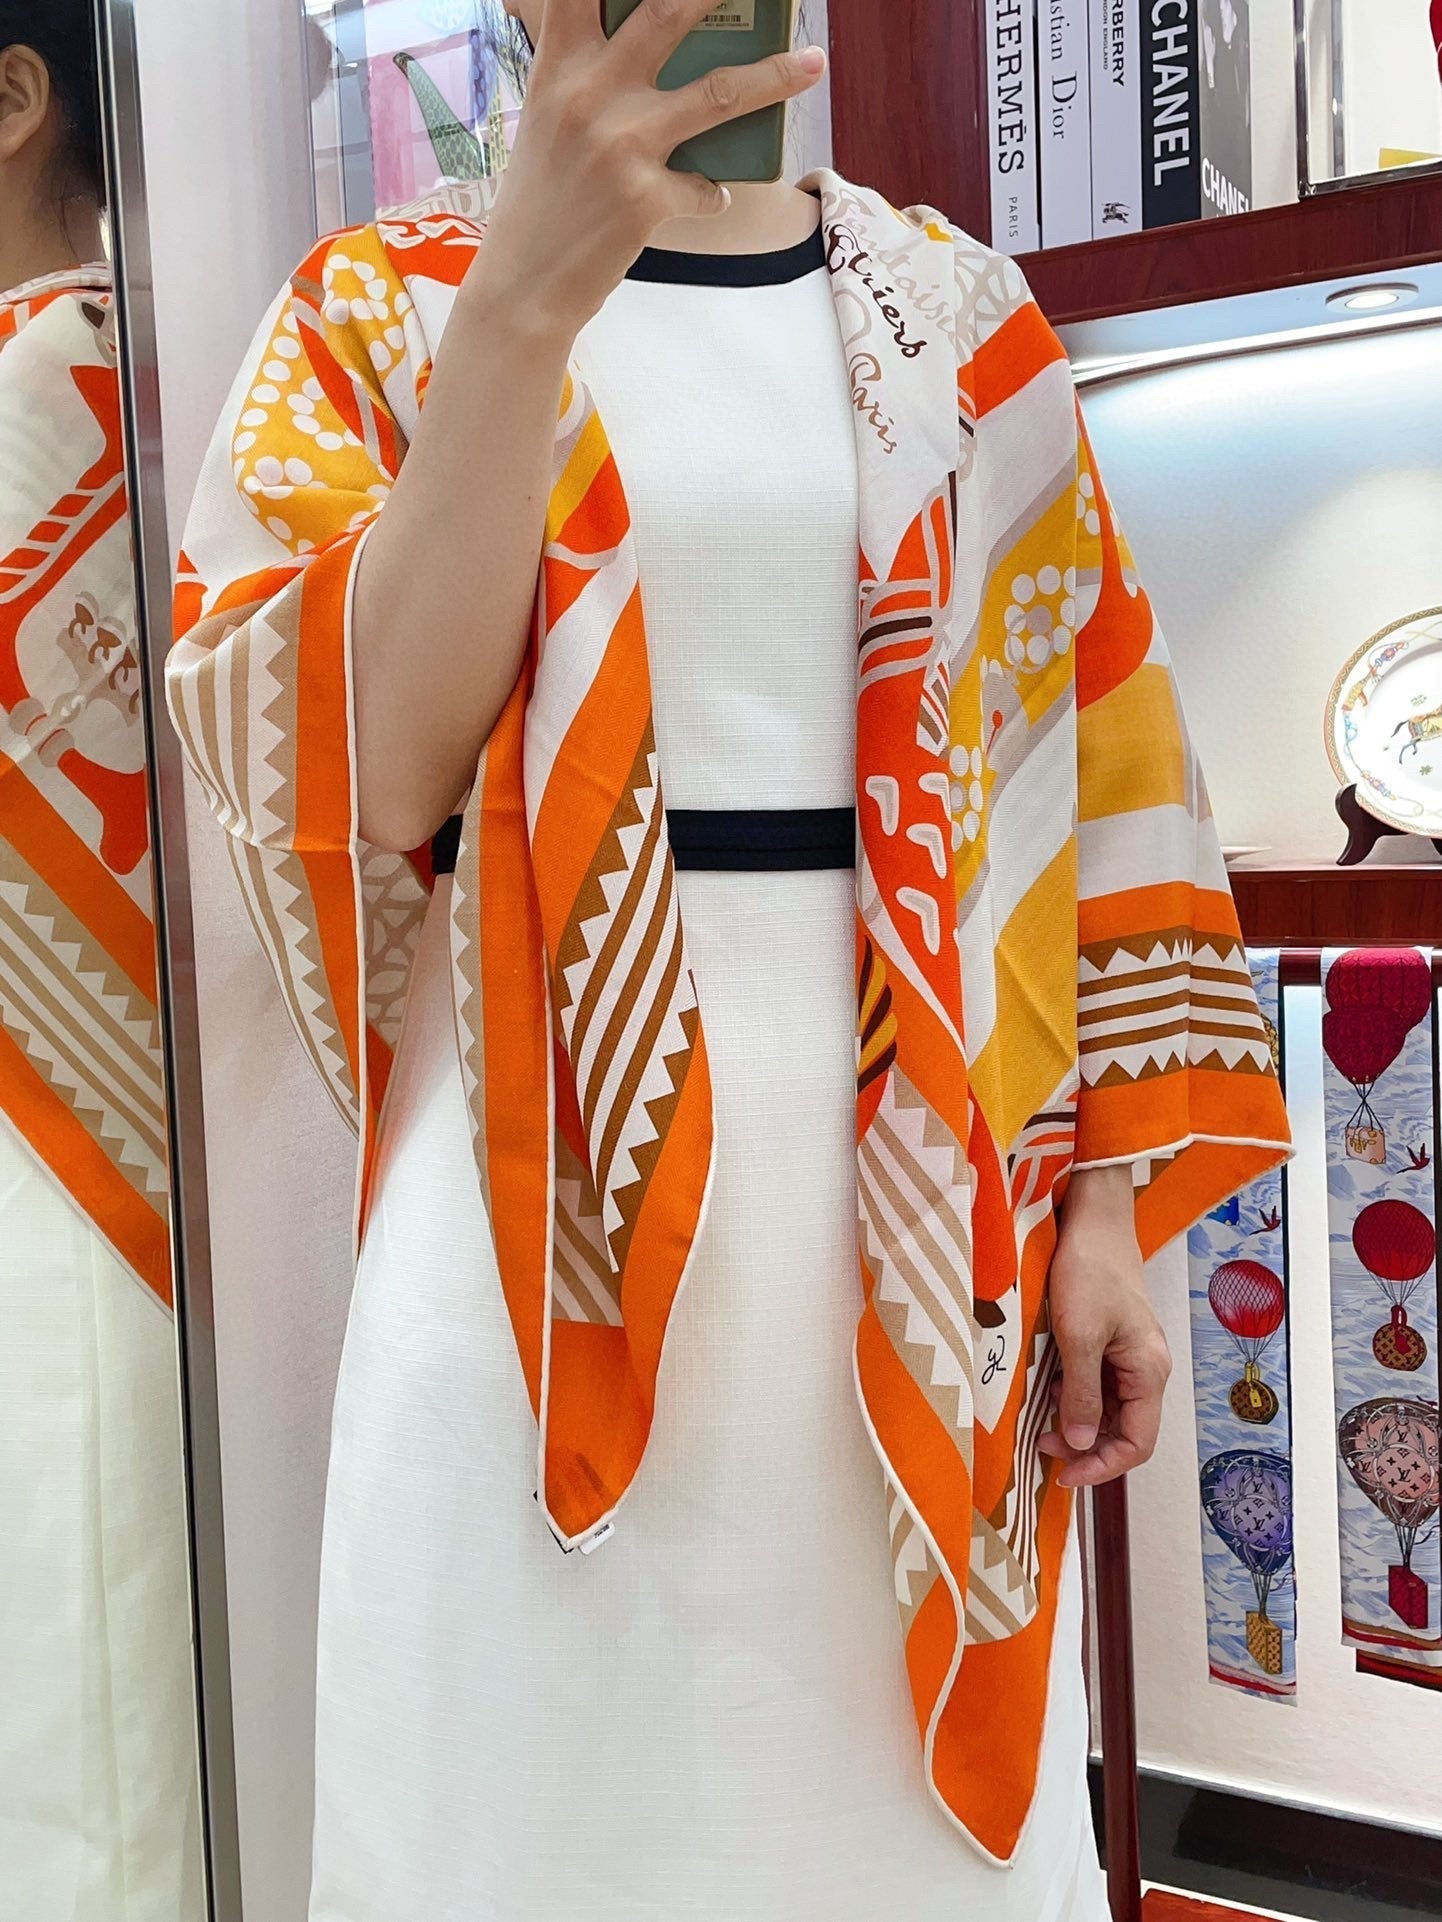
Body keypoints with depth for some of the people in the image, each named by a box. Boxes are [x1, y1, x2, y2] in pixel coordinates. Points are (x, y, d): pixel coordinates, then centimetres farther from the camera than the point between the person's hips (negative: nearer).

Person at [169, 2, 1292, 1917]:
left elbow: (1086, 754, 6)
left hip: (925, 1178, 3)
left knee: (927, 1765, 13)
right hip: (556, 1185, -1)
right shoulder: (380, 306, 3)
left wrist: (1103, 1212, 2)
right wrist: (523, 302, -21)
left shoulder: (958, 311, 10)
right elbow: (358, 770, -12)